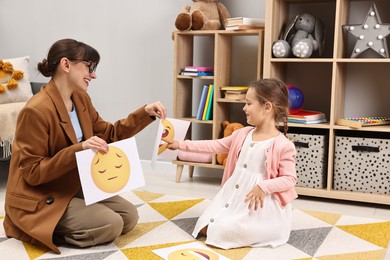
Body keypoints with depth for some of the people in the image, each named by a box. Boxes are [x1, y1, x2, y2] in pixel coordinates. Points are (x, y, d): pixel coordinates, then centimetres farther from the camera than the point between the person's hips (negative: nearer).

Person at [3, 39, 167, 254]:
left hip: (75, 187, 9)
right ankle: (42, 230, -1)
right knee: (110, 225, -20)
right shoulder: (36, 110, -24)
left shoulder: (81, 99, 3)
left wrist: (145, 113, -2)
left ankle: (57, 225, 10)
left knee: (129, 216, 2)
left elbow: (108, 134, 10)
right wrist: (78, 150, -34)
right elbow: (32, 173, -23)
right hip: (41, 198, -9)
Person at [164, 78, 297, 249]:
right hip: (233, 196, 7)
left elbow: (289, 179, -14)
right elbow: (215, 146, 9)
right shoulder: (243, 134, 4)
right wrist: (181, 145, 7)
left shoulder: (283, 145, -17)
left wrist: (263, 187, -28)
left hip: (258, 202, -7)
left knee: (222, 232, -19)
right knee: (204, 227, 1)